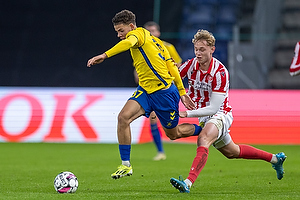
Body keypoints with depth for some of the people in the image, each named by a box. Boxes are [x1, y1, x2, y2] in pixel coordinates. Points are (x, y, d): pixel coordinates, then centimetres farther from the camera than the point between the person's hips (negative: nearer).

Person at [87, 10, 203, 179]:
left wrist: (104, 55, -47)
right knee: (123, 117, -14)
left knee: (173, 134, 10)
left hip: (164, 92, -8)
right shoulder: (153, 40, 14)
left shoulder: (139, 33, -11)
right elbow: (172, 66, 15)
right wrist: (182, 92, 18)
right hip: (145, 90, 8)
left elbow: (129, 42, -37)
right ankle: (126, 165, -10)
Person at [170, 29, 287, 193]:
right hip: (204, 116, 7)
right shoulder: (190, 65, -11)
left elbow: (213, 108, -27)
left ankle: (188, 183, -50)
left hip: (220, 114, -7)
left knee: (203, 140, -36)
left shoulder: (220, 72, -25)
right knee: (232, 152, 22)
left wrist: (187, 114, -33)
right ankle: (275, 159, 40)